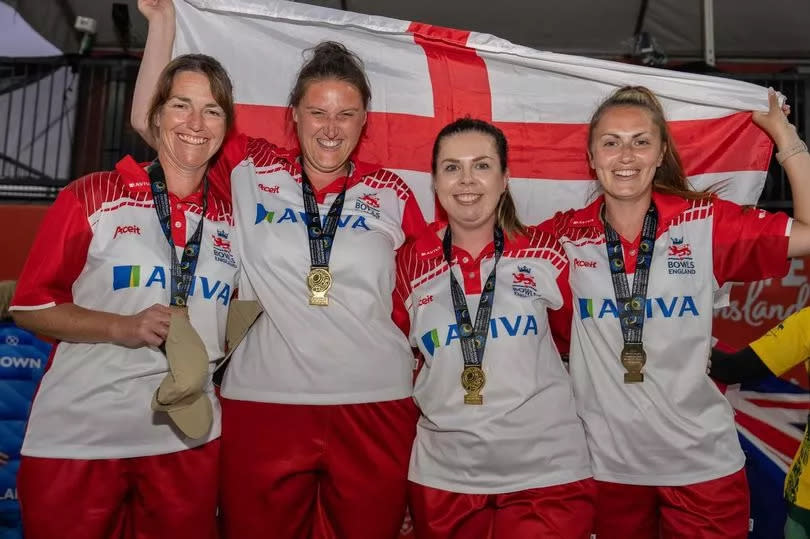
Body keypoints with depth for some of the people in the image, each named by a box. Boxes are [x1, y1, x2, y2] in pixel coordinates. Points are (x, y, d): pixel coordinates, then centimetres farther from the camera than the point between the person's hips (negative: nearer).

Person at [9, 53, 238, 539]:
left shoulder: (231, 218, 7)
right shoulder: (91, 198, -3)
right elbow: (30, 307, -3)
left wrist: (224, 348, 0)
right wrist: (121, 327, -17)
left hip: (188, 437, 3)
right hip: (76, 437, -2)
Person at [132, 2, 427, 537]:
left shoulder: (391, 192, 5)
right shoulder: (252, 170, 4)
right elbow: (151, 121, 9)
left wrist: (423, 391, 6)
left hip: (376, 407, 1)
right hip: (262, 402, 0)